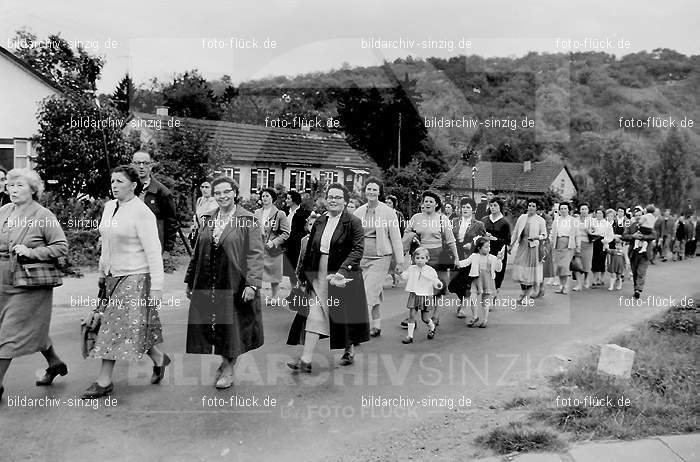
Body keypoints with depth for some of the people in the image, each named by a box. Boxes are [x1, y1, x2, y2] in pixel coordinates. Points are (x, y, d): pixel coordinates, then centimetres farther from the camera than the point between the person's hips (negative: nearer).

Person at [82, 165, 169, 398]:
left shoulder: (142, 213, -14)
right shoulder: (109, 207, 9)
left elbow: (153, 252, -16)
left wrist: (156, 287, -19)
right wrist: (102, 272, 22)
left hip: (136, 277, -7)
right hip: (113, 276, 8)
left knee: (115, 327, -3)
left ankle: (104, 381, 7)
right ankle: (158, 358, 31)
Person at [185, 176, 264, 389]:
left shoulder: (248, 221, -7)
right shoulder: (208, 220, 10)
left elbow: (255, 254, -12)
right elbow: (198, 252, 15)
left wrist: (252, 283, -21)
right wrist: (190, 281, 15)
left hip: (234, 283, -5)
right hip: (207, 284, 5)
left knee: (231, 326, 5)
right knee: (213, 324, 9)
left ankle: (229, 367, 22)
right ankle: (224, 362, 29)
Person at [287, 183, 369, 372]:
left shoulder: (353, 222, -7)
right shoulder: (319, 222, 9)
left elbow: (357, 250, -15)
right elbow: (310, 250, 13)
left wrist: (343, 270, -26)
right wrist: (303, 273, 10)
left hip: (343, 276, -4)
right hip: (320, 276, 4)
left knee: (345, 315, 10)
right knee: (315, 314, -4)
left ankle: (350, 350, 35)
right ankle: (306, 360, -7)